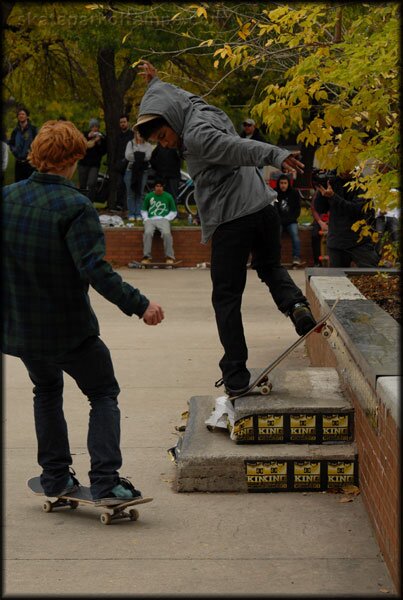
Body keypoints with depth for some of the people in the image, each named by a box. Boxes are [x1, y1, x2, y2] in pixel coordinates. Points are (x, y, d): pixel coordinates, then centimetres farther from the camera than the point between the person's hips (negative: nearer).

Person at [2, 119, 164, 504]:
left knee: (46, 392, 27)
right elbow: (95, 269, -28)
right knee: (103, 394, 10)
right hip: (68, 329, -5)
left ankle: (55, 476, 27)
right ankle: (106, 482, -3)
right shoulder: (74, 206, -19)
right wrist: (139, 305, -25)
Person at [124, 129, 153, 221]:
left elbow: (148, 156, -8)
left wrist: (135, 155, -6)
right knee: (131, 193, -1)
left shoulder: (148, 145, 9)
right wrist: (141, 156, -5)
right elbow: (127, 156, -6)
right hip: (131, 170, 0)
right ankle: (131, 214, 3)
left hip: (143, 171, 0)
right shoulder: (130, 143, 9)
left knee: (140, 193, 1)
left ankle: (138, 214, 4)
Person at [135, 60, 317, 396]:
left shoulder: (196, 134, -12)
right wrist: (155, 82, 51)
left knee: (226, 297, 3)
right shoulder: (207, 112, 15)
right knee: (270, 267, 29)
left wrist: (275, 155, -39)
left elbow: (242, 148, -27)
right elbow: (181, 98, 38)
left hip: (232, 222, -9)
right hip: (264, 209, 9)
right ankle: (295, 303, -2)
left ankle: (236, 377, 5)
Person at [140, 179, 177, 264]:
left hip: (163, 219, -1)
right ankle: (146, 256, -32)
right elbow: (143, 210, 24)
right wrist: (146, 219, 5)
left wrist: (166, 219, 0)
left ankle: (169, 257, -28)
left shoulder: (168, 197, 13)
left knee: (166, 233, -33)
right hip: (150, 219, 1)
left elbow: (173, 212, 16)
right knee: (148, 233, -32)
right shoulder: (149, 196, 16)